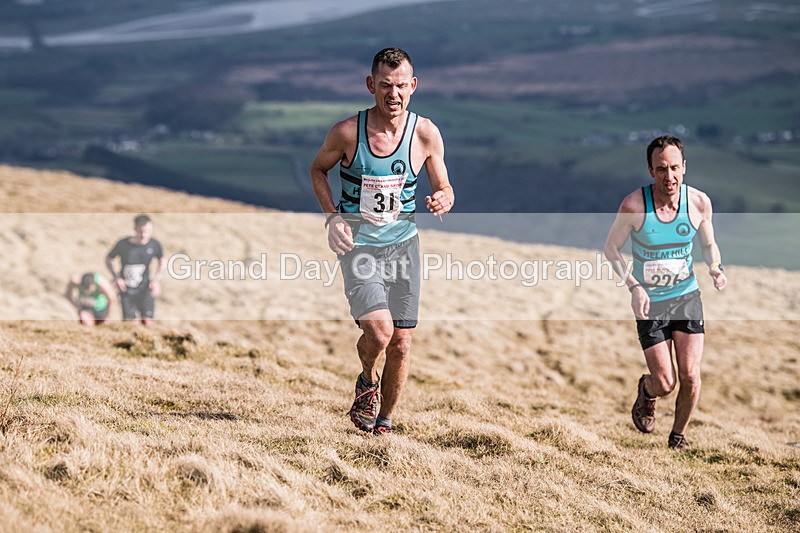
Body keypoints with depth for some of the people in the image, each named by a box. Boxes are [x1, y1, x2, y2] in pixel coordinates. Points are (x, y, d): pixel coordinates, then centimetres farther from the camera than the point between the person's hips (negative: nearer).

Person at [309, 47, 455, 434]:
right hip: (358, 245, -2)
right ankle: (366, 381, 12)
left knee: (401, 344, 3)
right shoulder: (347, 132, -13)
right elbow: (318, 169, 6)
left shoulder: (426, 134, -8)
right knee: (379, 330, -21)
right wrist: (332, 216, -8)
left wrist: (442, 200, -19)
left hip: (403, 244, 3)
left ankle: (384, 420, 26)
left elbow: (444, 189, 5)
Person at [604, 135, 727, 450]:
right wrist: (634, 286, -18)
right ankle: (646, 391, 34)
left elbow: (709, 244, 7)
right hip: (650, 303, -2)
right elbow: (611, 248, -5)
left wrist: (715, 267, -15)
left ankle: (678, 436, 19)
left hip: (687, 297, 2)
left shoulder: (699, 202, -11)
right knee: (665, 384, -4)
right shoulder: (634, 205, -19)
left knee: (690, 377, -7)